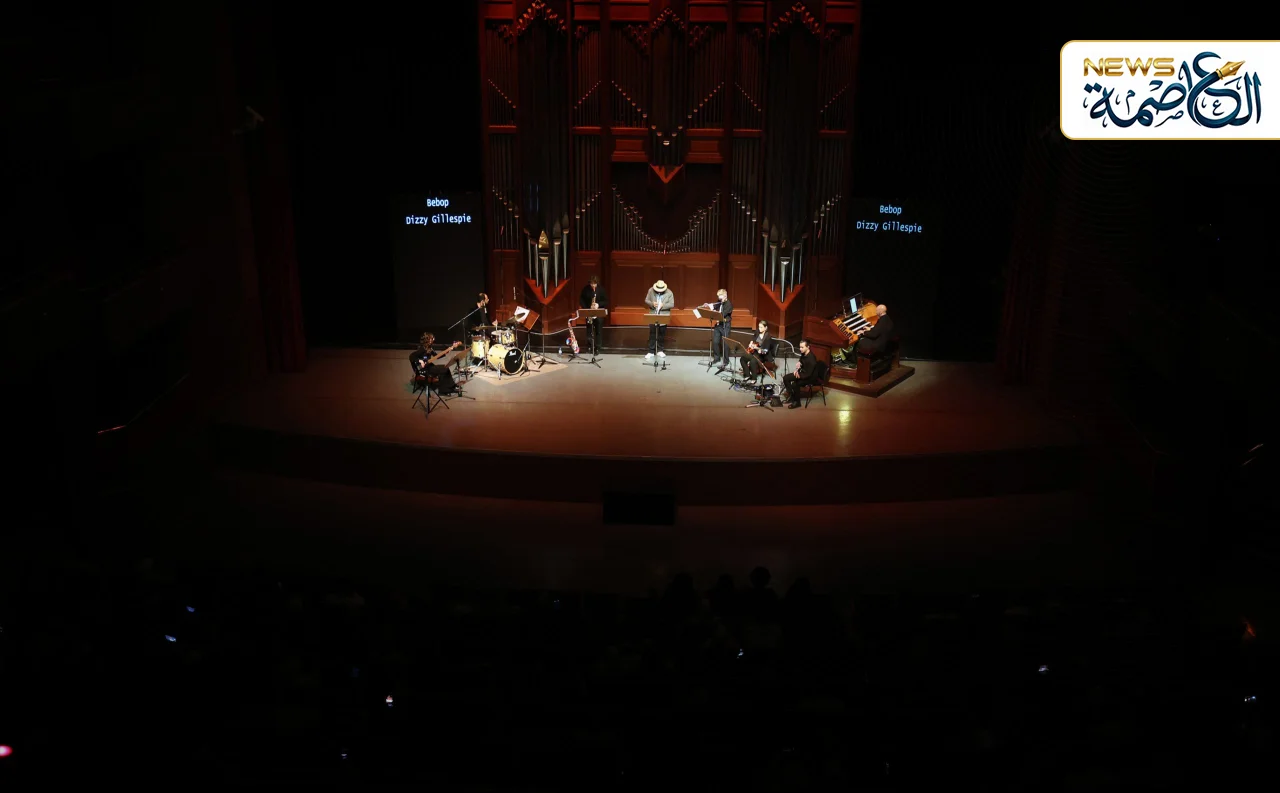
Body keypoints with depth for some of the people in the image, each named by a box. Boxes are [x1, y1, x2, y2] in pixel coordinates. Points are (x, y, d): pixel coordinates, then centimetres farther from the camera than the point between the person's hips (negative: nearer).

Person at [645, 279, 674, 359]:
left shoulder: (669, 293, -8)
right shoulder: (651, 291, -4)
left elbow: (672, 304, -8)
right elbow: (646, 300, 2)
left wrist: (663, 305, -23)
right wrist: (652, 304, -19)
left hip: (664, 316, -1)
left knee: (662, 334, 7)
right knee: (652, 333, 1)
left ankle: (660, 350, 19)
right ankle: (651, 351, 5)